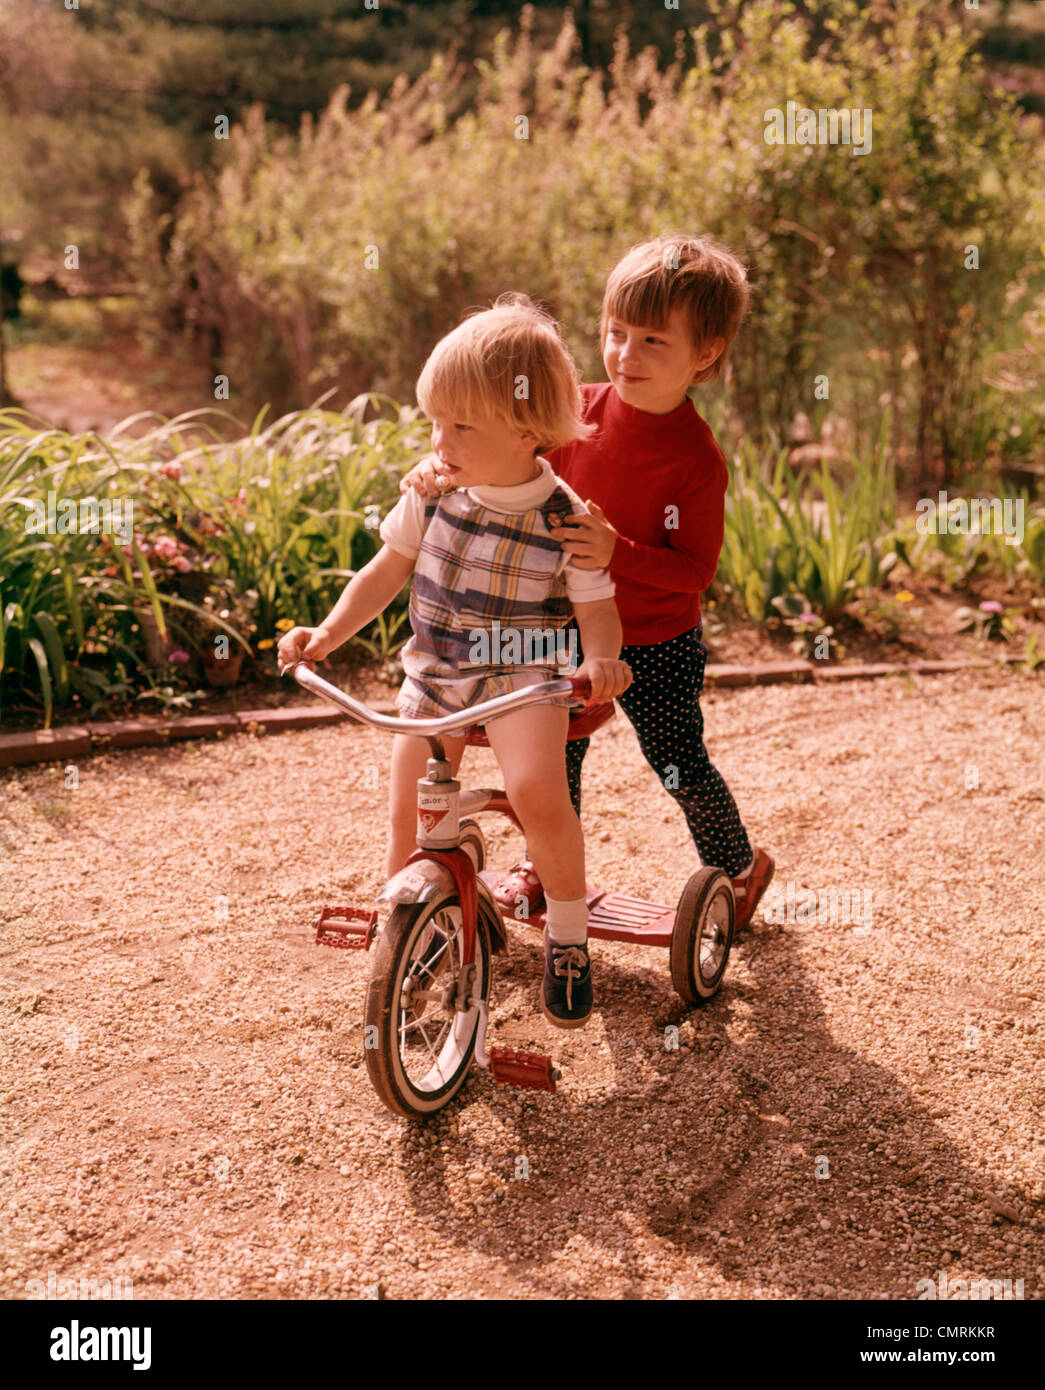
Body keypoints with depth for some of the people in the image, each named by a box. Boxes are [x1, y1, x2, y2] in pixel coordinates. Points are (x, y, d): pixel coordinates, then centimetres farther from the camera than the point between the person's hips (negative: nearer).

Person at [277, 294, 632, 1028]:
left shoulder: (565, 518, -12)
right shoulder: (432, 490, -3)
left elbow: (597, 608, -5)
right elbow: (386, 571, 9)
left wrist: (602, 659, -26)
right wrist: (328, 632, -1)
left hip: (523, 676, -4)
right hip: (434, 673, 4)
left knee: (537, 791, -27)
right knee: (409, 810, 0)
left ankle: (568, 937, -4)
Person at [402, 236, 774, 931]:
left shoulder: (698, 458, -22)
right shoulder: (579, 411, -10)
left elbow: (695, 570, -24)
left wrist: (617, 551, -38)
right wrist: (443, 466, -21)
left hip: (657, 646, -4)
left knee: (681, 767, 8)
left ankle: (740, 864, 35)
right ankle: (547, 858, 42)